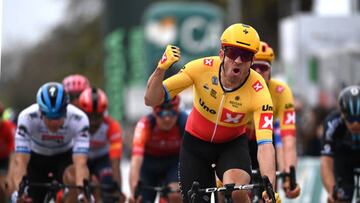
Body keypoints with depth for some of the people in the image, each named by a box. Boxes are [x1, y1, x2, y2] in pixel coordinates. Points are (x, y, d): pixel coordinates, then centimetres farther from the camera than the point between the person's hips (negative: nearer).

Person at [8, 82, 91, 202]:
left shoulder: (79, 119, -34)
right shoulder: (27, 117, -34)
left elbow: (81, 163, -41)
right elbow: (20, 161, -38)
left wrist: (81, 193, -57)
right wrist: (19, 192, -53)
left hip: (64, 157, -1)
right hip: (36, 157, 1)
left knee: (73, 178, -33)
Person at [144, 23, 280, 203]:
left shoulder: (258, 92, -29)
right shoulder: (202, 68, -26)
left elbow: (265, 144, -38)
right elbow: (151, 100, -23)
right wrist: (161, 68, -42)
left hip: (232, 145, -1)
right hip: (196, 142, 1)